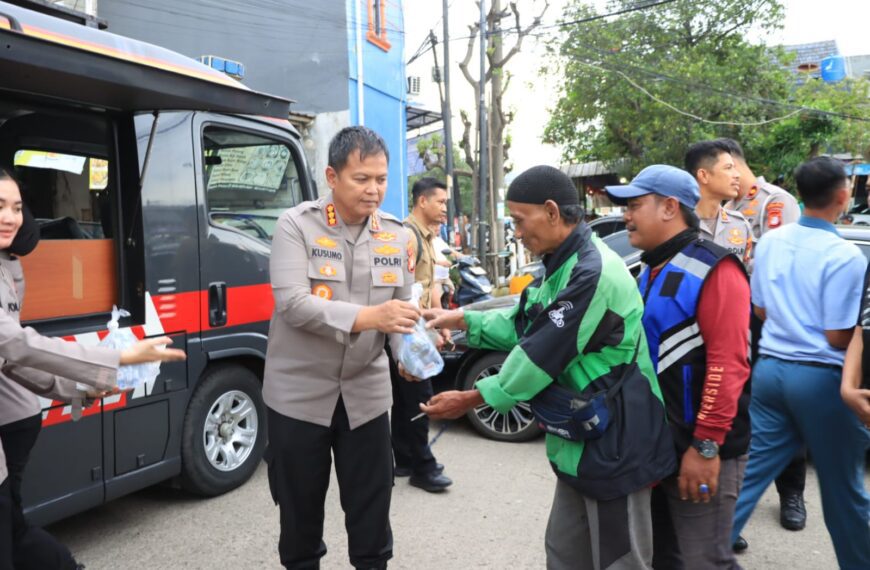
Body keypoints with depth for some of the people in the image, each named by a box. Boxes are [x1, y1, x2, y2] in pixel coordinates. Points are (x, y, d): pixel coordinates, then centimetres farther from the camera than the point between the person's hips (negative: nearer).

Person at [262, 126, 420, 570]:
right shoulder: (296, 225, -11)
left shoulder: (397, 236, 2)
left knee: (371, 504, 13)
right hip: (299, 392, -2)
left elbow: (403, 307, 4)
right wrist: (367, 317, -35)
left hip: (365, 392, 3)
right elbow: (292, 304, -23)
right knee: (300, 505, 16)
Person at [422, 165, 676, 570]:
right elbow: (522, 324, 14)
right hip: (582, 441, 10)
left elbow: (544, 354, -24)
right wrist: (463, 320, 3)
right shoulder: (564, 265, 9)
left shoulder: (593, 272, -25)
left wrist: (472, 399, -15)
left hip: (613, 445, -10)